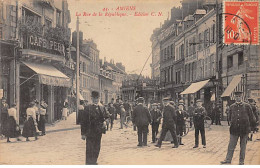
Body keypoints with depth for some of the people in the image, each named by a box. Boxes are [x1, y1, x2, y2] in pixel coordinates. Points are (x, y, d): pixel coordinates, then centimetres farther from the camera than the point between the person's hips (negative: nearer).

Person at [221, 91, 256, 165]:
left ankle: (241, 161, 18)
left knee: (243, 146, 8)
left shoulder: (247, 106, -2)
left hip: (244, 129, -1)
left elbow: (251, 117, 4)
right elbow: (230, 117, 17)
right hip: (234, 130, 1)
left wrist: (250, 126, 4)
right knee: (231, 145, 3)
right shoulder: (232, 107, 5)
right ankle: (228, 159, 12)